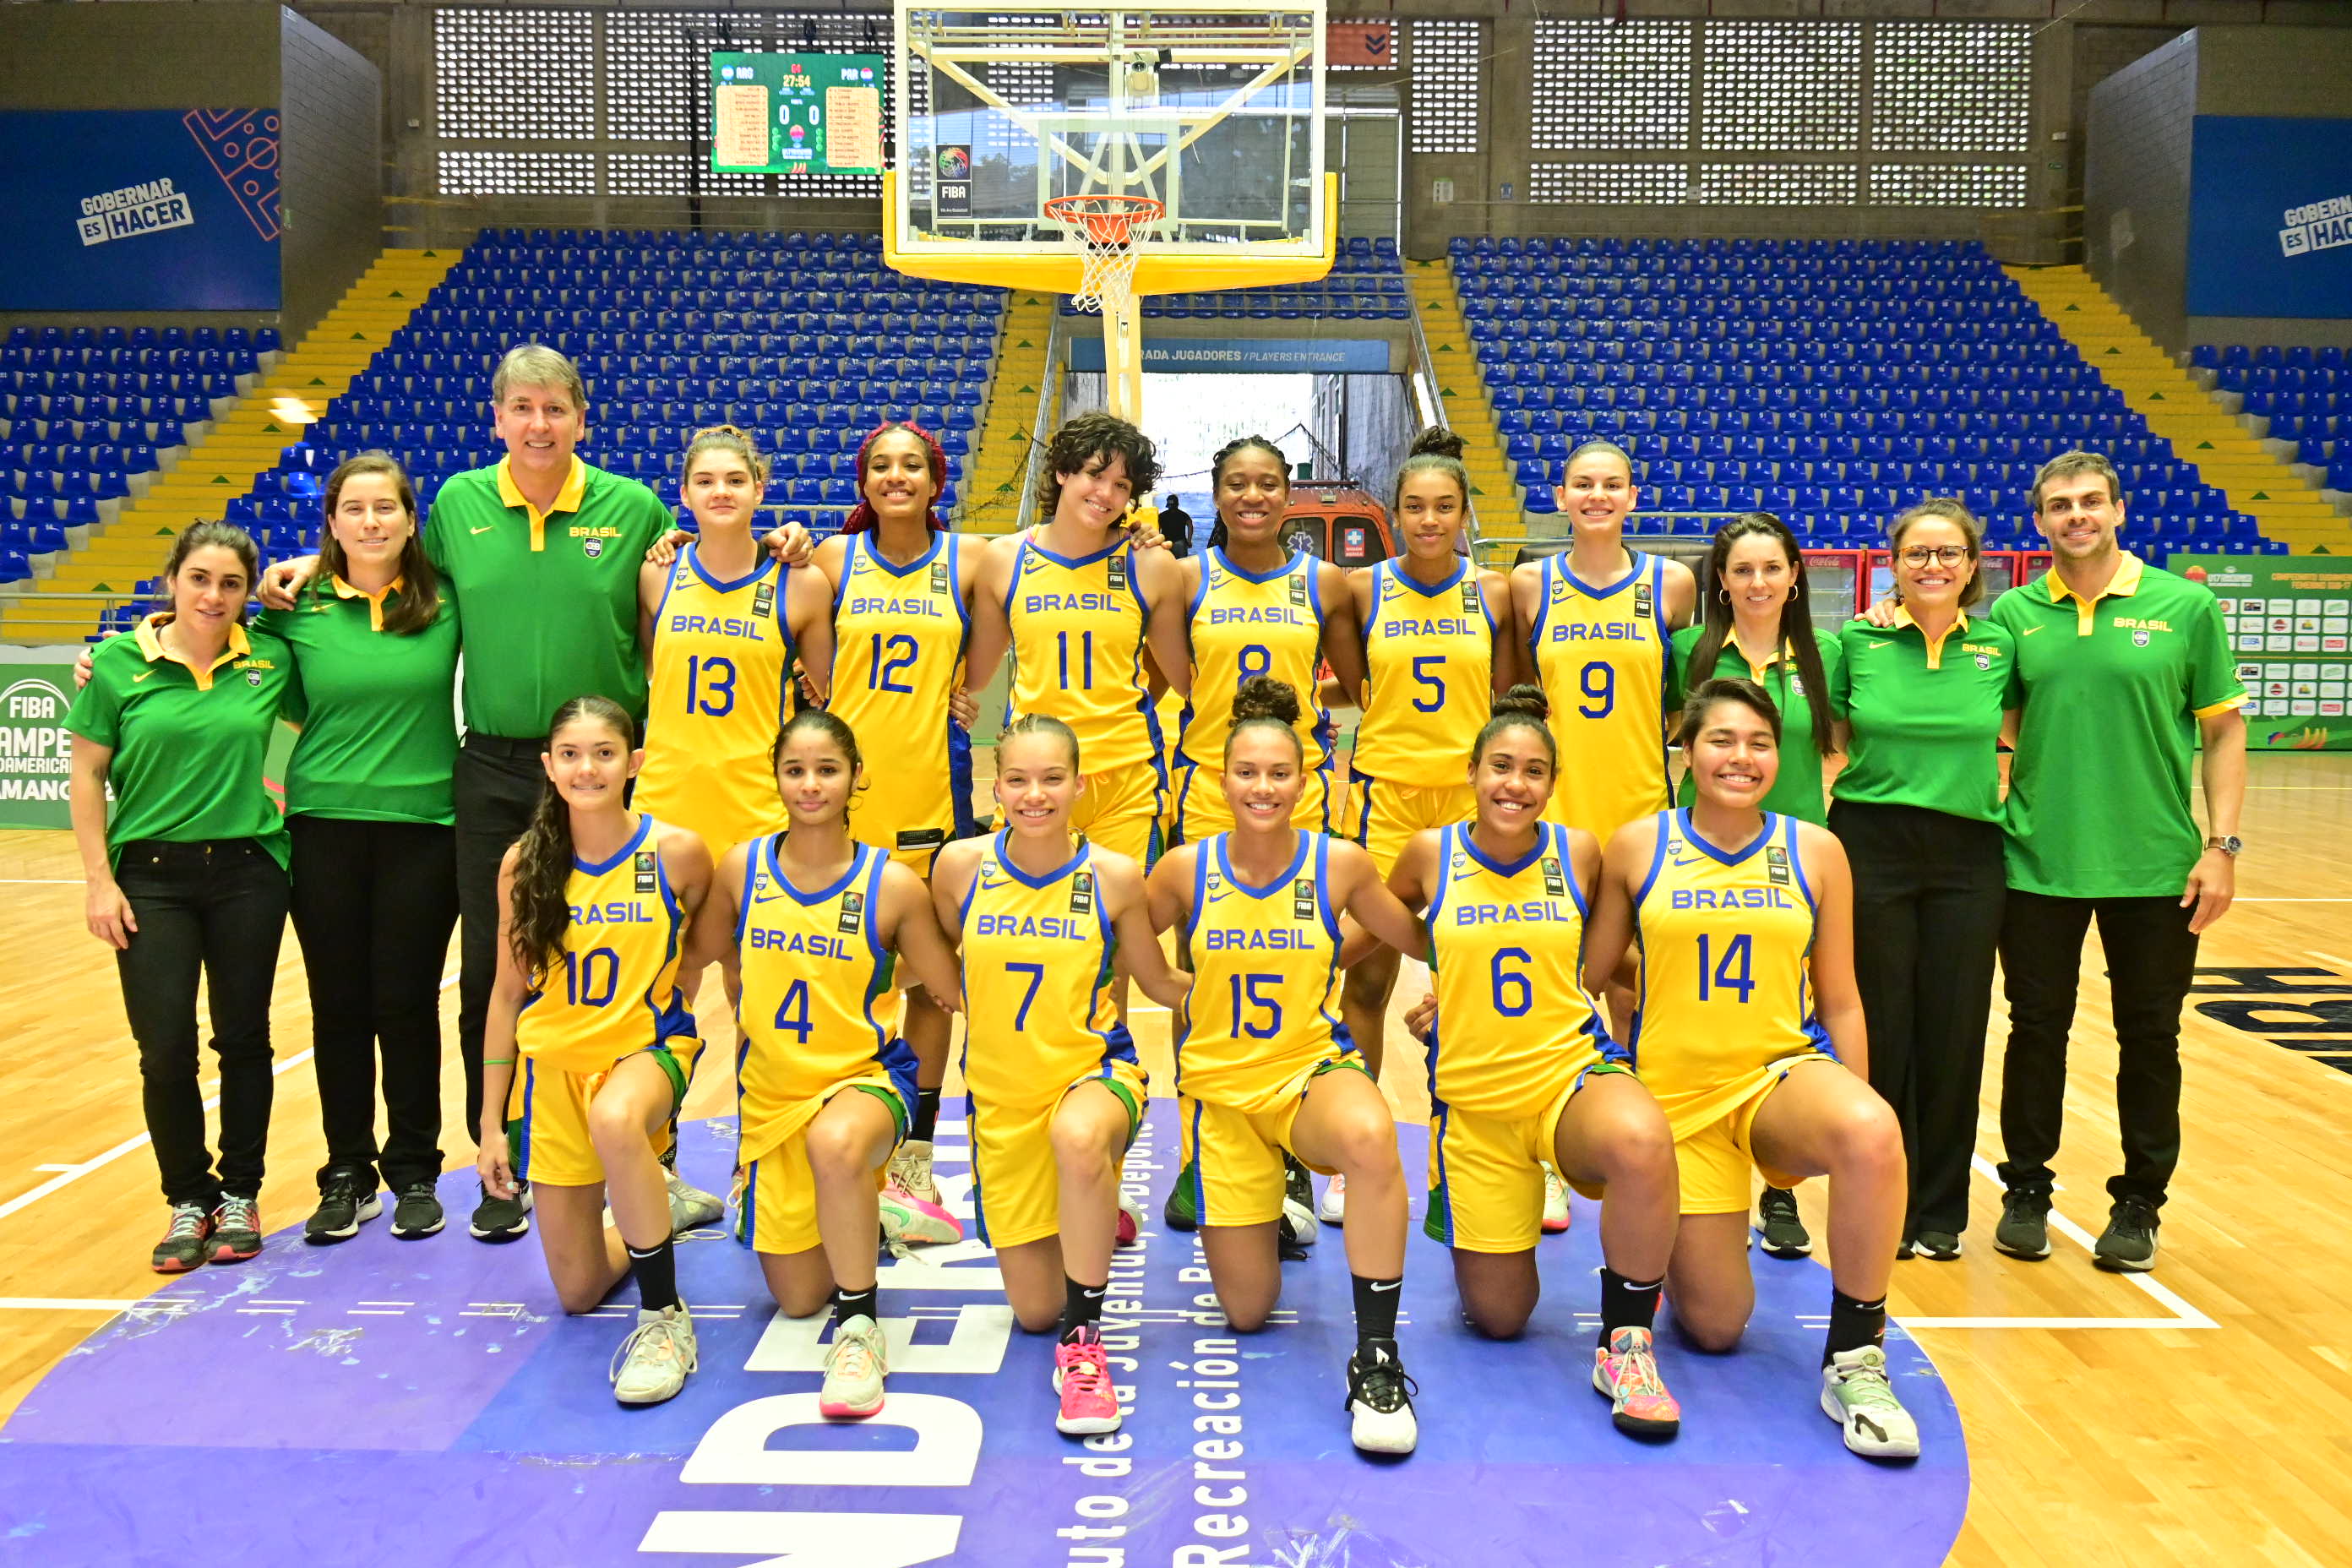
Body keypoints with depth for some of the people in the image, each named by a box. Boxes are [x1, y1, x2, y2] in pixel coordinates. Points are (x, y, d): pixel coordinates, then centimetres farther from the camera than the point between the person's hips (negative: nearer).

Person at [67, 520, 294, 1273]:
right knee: (166, 1051, 0)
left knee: (243, 1040, 8)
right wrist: (99, 880, -3)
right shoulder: (120, 662, -3)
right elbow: (86, 774, 1)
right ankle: (189, 1201, 19)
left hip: (247, 872, 1)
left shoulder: (270, 659, -1)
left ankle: (240, 1195, 24)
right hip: (151, 875, -1)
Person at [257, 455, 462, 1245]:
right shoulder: (297, 610, 3)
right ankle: (347, 1175, 22)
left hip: (423, 825, -1)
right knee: (338, 1007, 8)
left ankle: (414, 1173, 20)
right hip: (325, 824, 1)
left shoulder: (446, 605, 0)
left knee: (408, 1004, 5)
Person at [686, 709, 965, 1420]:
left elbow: (956, 993, 0)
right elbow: (704, 954, 13)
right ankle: (853, 1217, 43)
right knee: (797, 1299, 8)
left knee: (837, 1144, -42)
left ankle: (859, 1327, -21)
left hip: (866, 1076, -3)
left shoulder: (893, 886, -11)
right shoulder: (742, 868, -4)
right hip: (771, 1088, 4)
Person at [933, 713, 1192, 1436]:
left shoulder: (1115, 876, -10)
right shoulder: (960, 866, -7)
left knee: (1078, 1140, -42)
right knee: (1033, 1308, 6)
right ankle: (1092, 1220, 42)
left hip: (1094, 1070, -2)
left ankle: (1084, 1340, -20)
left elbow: (1162, 984, 5)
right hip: (999, 1091, 3)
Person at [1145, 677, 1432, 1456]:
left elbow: (1420, 940, 10)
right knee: (1247, 1312, 3)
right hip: (1218, 1085, 1)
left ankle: (1377, 1359, -25)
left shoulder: (1341, 864, -6)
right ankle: (1273, 1200, 38)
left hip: (1315, 1069, -1)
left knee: (1370, 1136, -40)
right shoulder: (1185, 871, -6)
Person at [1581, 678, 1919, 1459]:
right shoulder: (1637, 846, -1)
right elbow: (1583, 975, 6)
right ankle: (1673, 1243, 36)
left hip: (1784, 1072, 1)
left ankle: (1853, 1361, -15)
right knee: (1715, 1325, -1)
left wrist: (1852, 1123, 4)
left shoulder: (1815, 851, 2)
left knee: (1873, 1132, -36)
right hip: (1676, 1090, 0)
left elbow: (1840, 1002, 7)